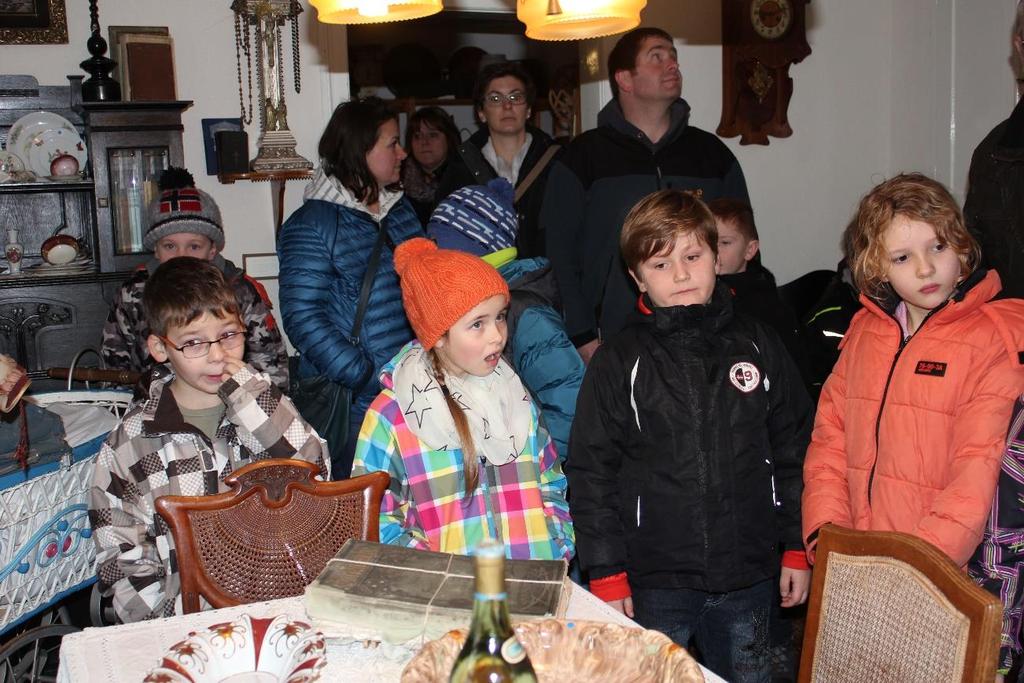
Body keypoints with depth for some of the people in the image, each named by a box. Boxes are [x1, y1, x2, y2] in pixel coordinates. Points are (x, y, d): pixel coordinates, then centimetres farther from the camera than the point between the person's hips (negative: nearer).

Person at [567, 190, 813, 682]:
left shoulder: (758, 346, 2)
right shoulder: (618, 362, -5)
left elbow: (794, 449, 8)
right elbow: (590, 472, -4)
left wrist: (798, 549, 7)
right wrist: (607, 576, -6)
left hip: (748, 578, 3)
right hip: (655, 585, -2)